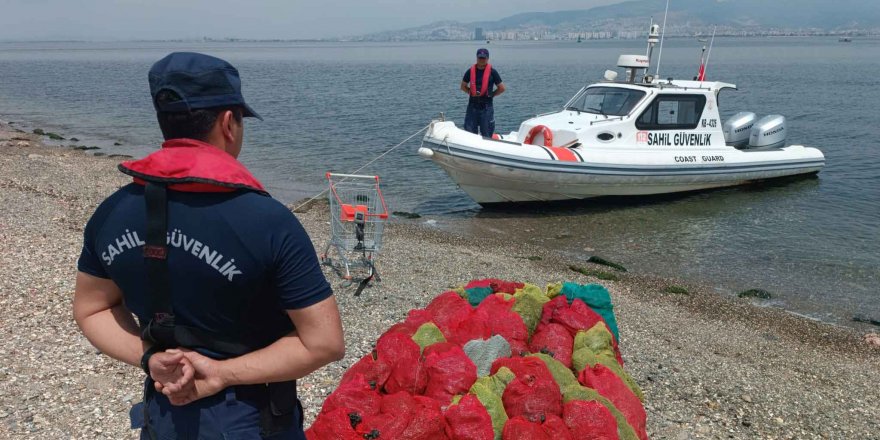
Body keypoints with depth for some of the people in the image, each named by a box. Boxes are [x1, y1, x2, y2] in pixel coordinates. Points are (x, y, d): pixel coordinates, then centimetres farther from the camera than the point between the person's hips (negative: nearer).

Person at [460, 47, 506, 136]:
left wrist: (491, 95, -1)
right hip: (472, 106, 3)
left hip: (486, 106, -2)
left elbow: (502, 88, 3)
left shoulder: (492, 72, -2)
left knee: (486, 135, 4)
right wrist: (471, 92, 3)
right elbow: (463, 86, 16)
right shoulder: (470, 71, 4)